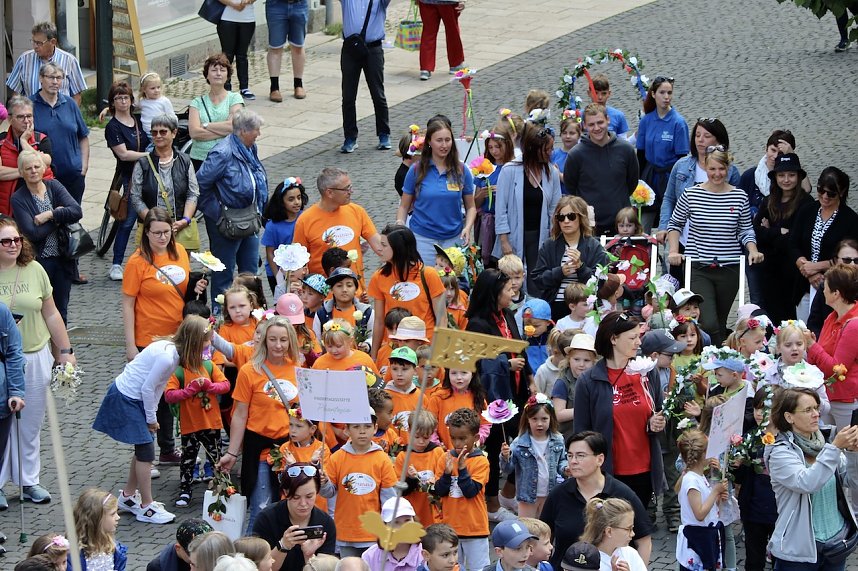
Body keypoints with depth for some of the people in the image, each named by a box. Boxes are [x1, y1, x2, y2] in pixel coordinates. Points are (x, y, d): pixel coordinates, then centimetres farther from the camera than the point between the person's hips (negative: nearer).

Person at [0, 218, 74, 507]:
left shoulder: (34, 270, 2)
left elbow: (51, 315, 9)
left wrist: (65, 351, 11)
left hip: (36, 358, 3)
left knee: (32, 424, 12)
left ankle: (29, 480, 25)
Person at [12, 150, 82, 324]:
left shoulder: (54, 187, 3)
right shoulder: (19, 199, -8)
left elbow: (77, 211, -10)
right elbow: (32, 233, -18)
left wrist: (49, 215, -17)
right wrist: (59, 216, -12)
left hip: (63, 258, 4)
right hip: (39, 261, -4)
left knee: (61, 309, 13)